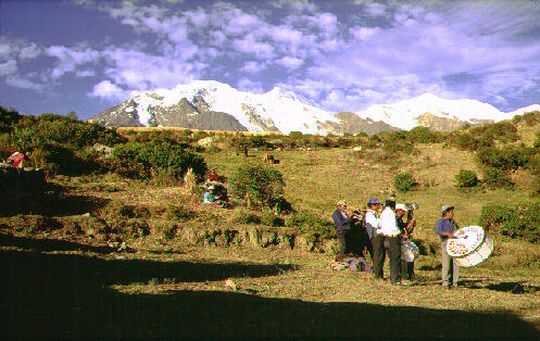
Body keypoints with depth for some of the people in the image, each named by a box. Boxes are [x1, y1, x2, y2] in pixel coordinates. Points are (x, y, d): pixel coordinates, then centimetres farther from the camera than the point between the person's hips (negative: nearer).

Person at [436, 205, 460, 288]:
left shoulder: (453, 221, 22)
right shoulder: (441, 221, 1)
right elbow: (437, 231, -15)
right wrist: (447, 234, -27)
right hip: (446, 243, -6)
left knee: (456, 263, 1)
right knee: (446, 263, -10)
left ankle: (454, 282, 6)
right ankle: (445, 282, -6)